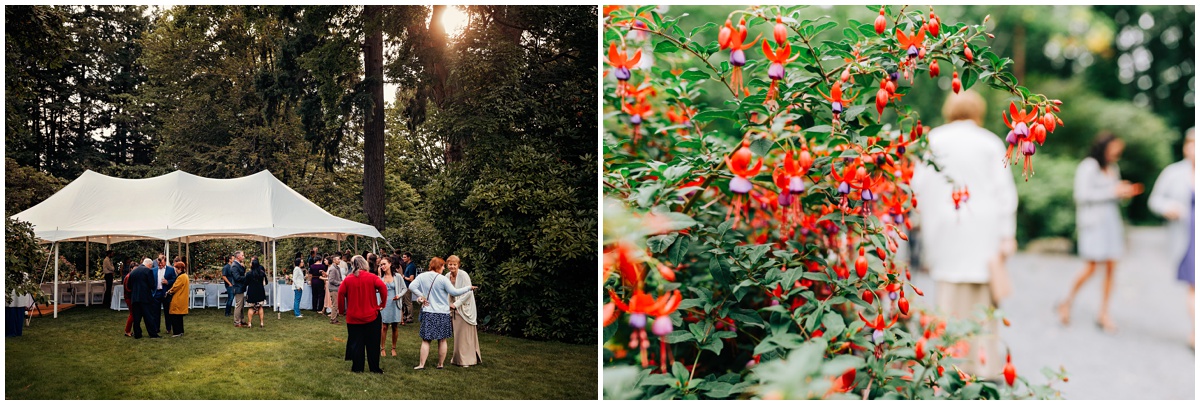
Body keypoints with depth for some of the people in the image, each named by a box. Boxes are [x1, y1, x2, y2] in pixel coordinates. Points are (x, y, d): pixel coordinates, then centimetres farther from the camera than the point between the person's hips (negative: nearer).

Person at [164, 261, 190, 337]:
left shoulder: (181, 277, -19)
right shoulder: (185, 276, 13)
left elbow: (175, 287, -18)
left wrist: (169, 292, -1)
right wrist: (170, 291, 8)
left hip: (178, 300, -10)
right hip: (181, 301, 10)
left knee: (175, 316, -6)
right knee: (179, 316, 16)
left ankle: (177, 332, -5)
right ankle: (180, 331, 20)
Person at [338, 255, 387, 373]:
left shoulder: (348, 279, -2)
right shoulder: (371, 277, -8)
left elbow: (341, 294, -4)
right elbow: (383, 288, -20)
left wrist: (342, 310, 8)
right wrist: (382, 304, -8)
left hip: (353, 317, 1)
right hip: (371, 316, -1)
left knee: (356, 343, 11)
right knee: (372, 343, 8)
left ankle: (357, 367, 14)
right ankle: (374, 368, 12)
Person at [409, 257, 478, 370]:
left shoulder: (422, 276, 0)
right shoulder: (443, 279, -11)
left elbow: (412, 286, -9)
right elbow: (454, 292, -11)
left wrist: (421, 296, 0)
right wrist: (469, 288, 0)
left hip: (428, 313, 3)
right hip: (442, 314, -3)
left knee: (426, 340, 7)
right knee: (442, 340, 10)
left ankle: (422, 364, 1)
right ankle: (440, 364, 17)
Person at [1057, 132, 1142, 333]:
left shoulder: (1113, 168, 15)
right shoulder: (1088, 167, -6)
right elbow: (1083, 194, -14)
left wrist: (1125, 192, 2)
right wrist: (1113, 191, -14)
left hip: (1111, 219, 7)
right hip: (1093, 221, -7)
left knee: (1111, 268, 1)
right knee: (1091, 267, -11)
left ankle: (1103, 315, 8)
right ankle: (1066, 303, 10)